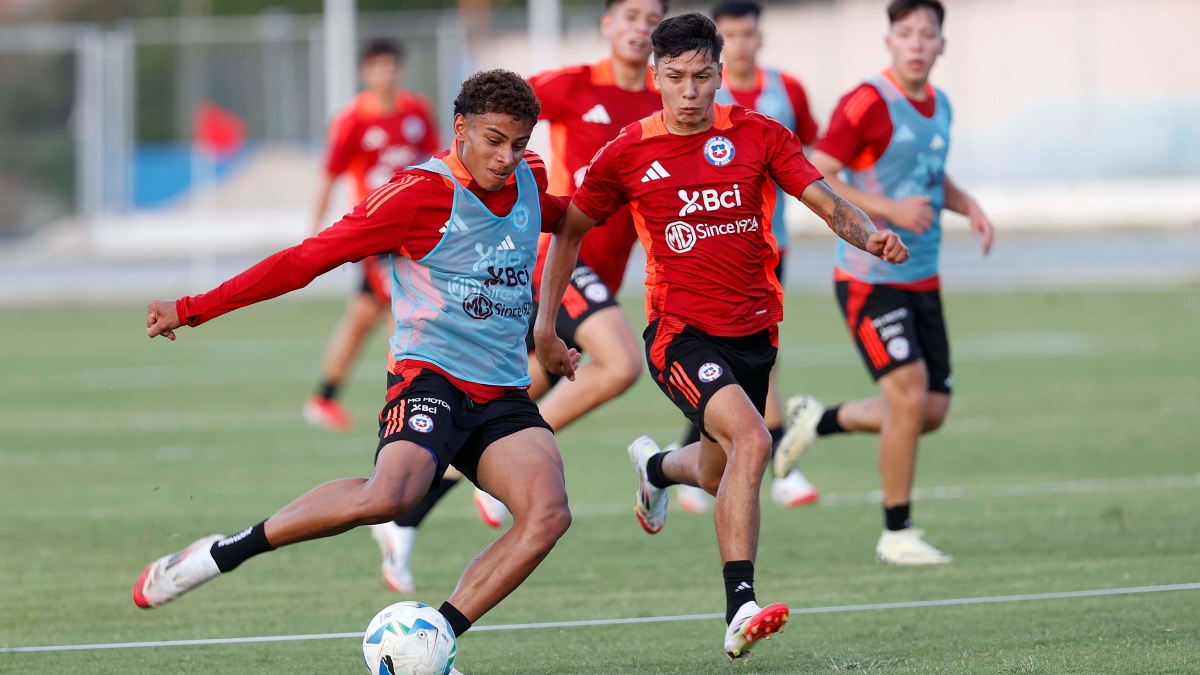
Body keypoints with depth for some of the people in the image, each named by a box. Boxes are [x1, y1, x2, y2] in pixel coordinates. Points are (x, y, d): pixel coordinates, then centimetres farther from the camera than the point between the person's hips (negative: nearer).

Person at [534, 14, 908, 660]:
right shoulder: (628, 153, -4)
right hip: (681, 333, -4)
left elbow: (827, 203, -4)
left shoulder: (759, 135, 0)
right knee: (750, 441, -29)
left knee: (719, 477, 20)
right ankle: (740, 610, -30)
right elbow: (569, 231, 8)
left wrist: (869, 234, -26)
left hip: (754, 332, 4)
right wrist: (545, 326, 5)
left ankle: (656, 466, 58)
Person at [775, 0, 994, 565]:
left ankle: (820, 421, 29)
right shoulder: (867, 104, -15)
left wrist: (967, 205, 5)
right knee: (909, 397, -16)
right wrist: (890, 209, -25)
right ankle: (896, 535, -2)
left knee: (932, 411, 6)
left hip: (922, 280, 8)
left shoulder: (939, 105, 8)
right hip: (870, 279, -8)